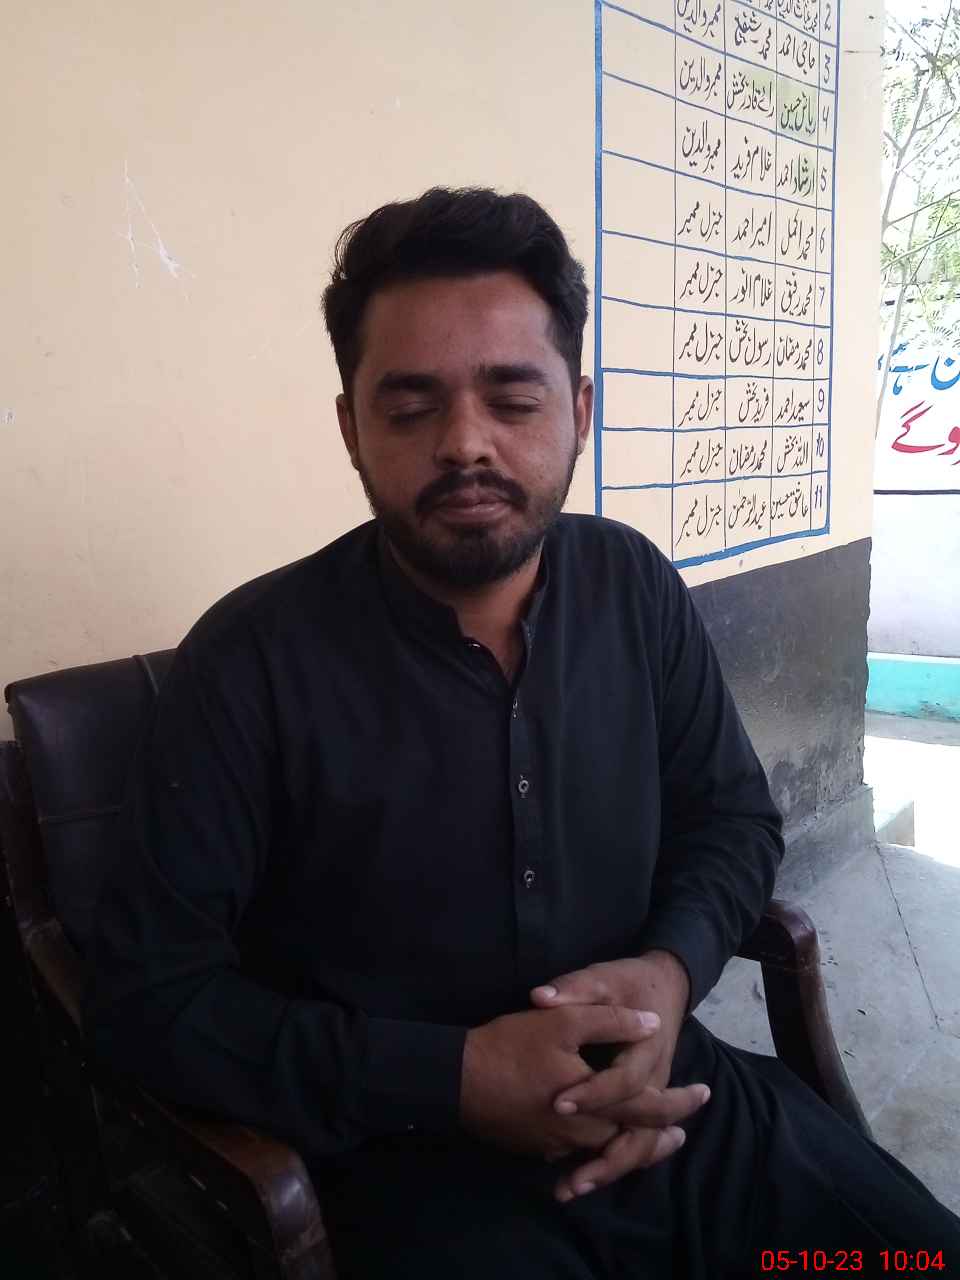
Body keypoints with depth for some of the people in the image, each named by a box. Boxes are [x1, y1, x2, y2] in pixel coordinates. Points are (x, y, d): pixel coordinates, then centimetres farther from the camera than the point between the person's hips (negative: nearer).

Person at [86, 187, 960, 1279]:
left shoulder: (635, 587, -2)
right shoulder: (253, 661, -15)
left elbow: (733, 815, 9)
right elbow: (150, 995, -12)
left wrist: (670, 971, -12)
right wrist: (457, 1078, -21)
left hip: (660, 1090, 4)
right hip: (418, 1146, -3)